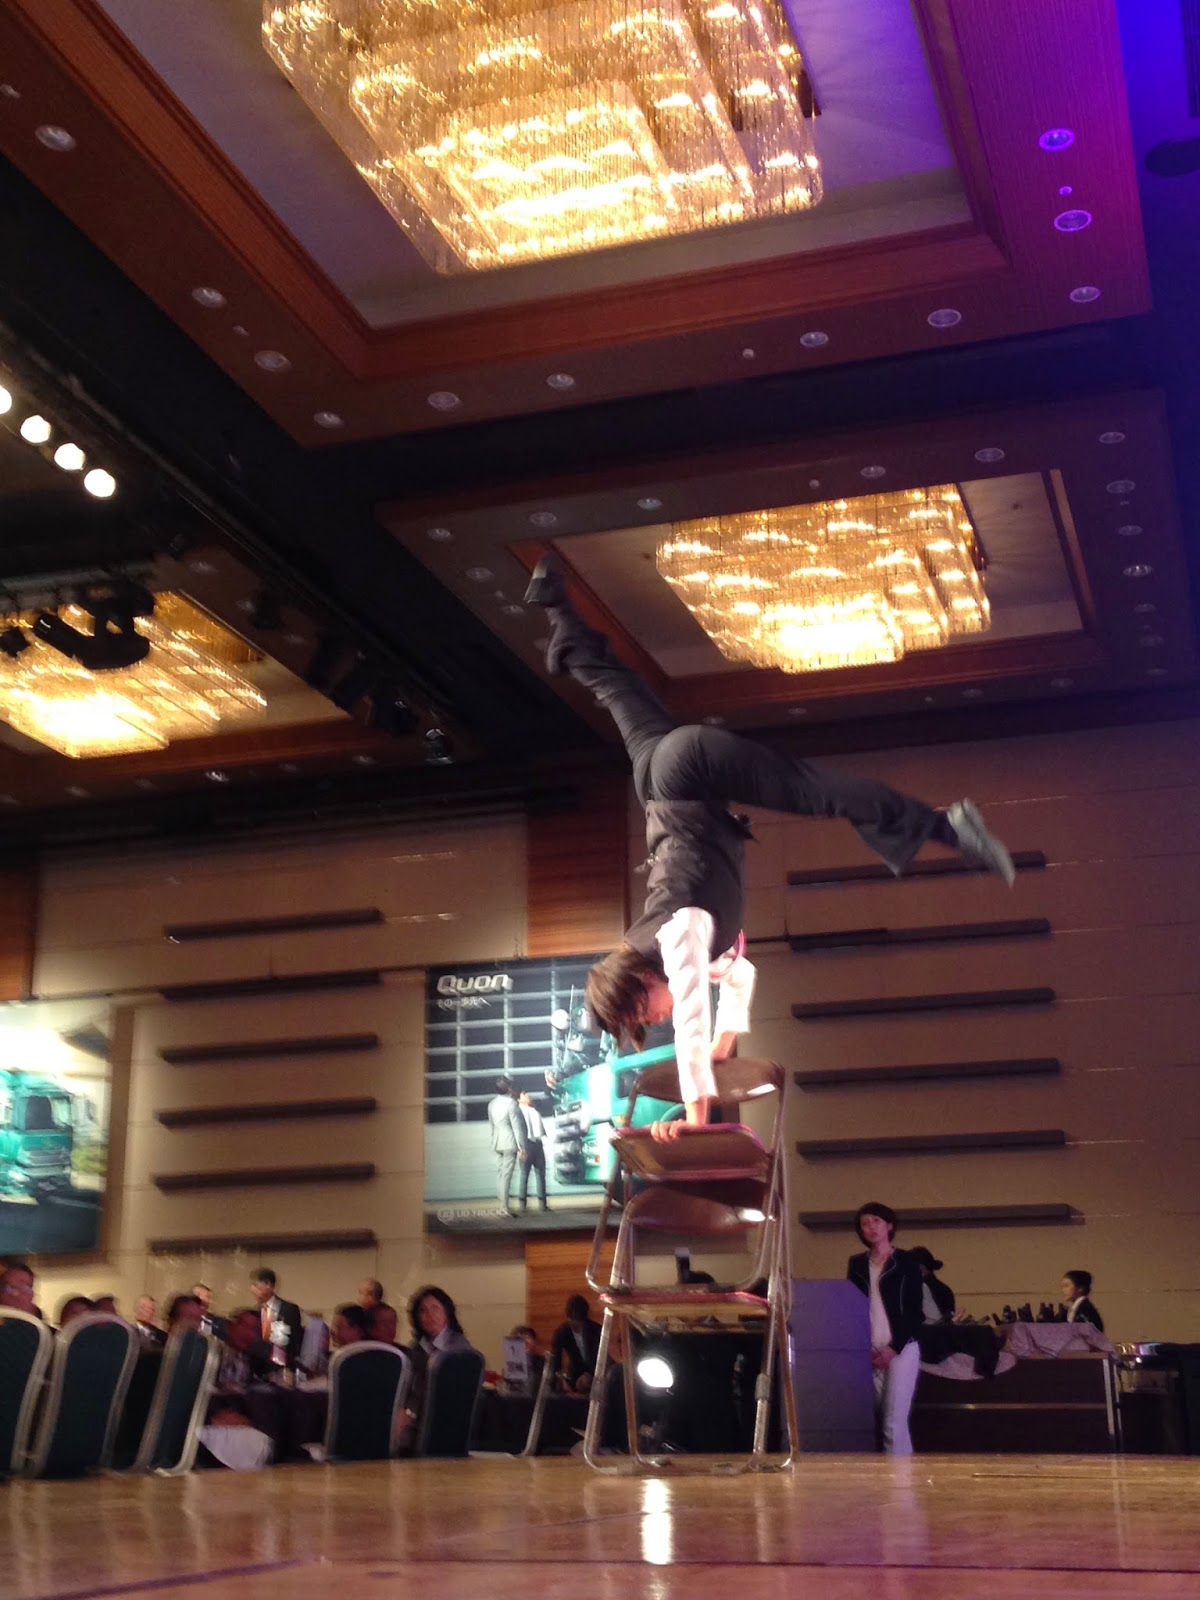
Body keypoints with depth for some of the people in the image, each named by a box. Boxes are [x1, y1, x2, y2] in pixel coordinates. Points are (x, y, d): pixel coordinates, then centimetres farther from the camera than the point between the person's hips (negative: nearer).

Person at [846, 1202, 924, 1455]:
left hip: (901, 1349, -4)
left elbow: (914, 1312, 0)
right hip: (868, 1352, 4)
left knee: (894, 1423, -12)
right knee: (874, 1422, -1)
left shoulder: (906, 1262, 2)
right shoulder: (856, 1264, 13)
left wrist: (894, 1349, -10)